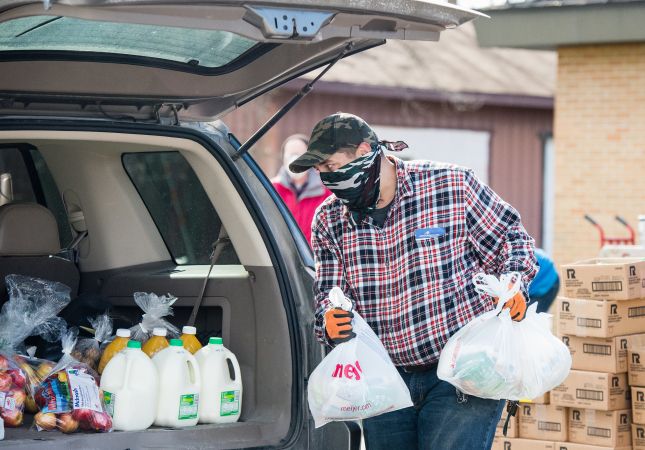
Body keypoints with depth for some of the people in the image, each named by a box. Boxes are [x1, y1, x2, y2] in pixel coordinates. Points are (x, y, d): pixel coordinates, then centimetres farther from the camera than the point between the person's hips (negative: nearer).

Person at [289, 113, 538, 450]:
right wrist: (329, 321, -17)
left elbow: (510, 238, 4)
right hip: (385, 384, 5)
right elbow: (328, 294, 6)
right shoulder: (329, 221, 4)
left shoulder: (452, 185, -7)